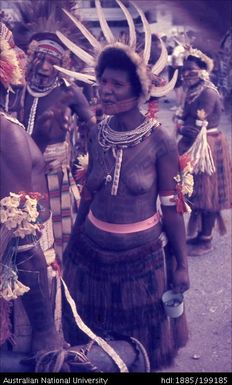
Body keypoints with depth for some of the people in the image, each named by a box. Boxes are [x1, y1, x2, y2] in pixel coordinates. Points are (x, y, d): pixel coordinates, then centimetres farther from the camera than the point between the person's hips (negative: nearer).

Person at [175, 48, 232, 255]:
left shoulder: (208, 93, -20)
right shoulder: (193, 91, 9)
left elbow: (197, 126, -22)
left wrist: (181, 127, -8)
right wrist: (183, 126, -7)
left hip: (208, 149, -9)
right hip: (196, 147, 9)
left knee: (207, 194, 2)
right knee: (198, 193, 17)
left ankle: (206, 240, 16)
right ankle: (200, 233, 33)